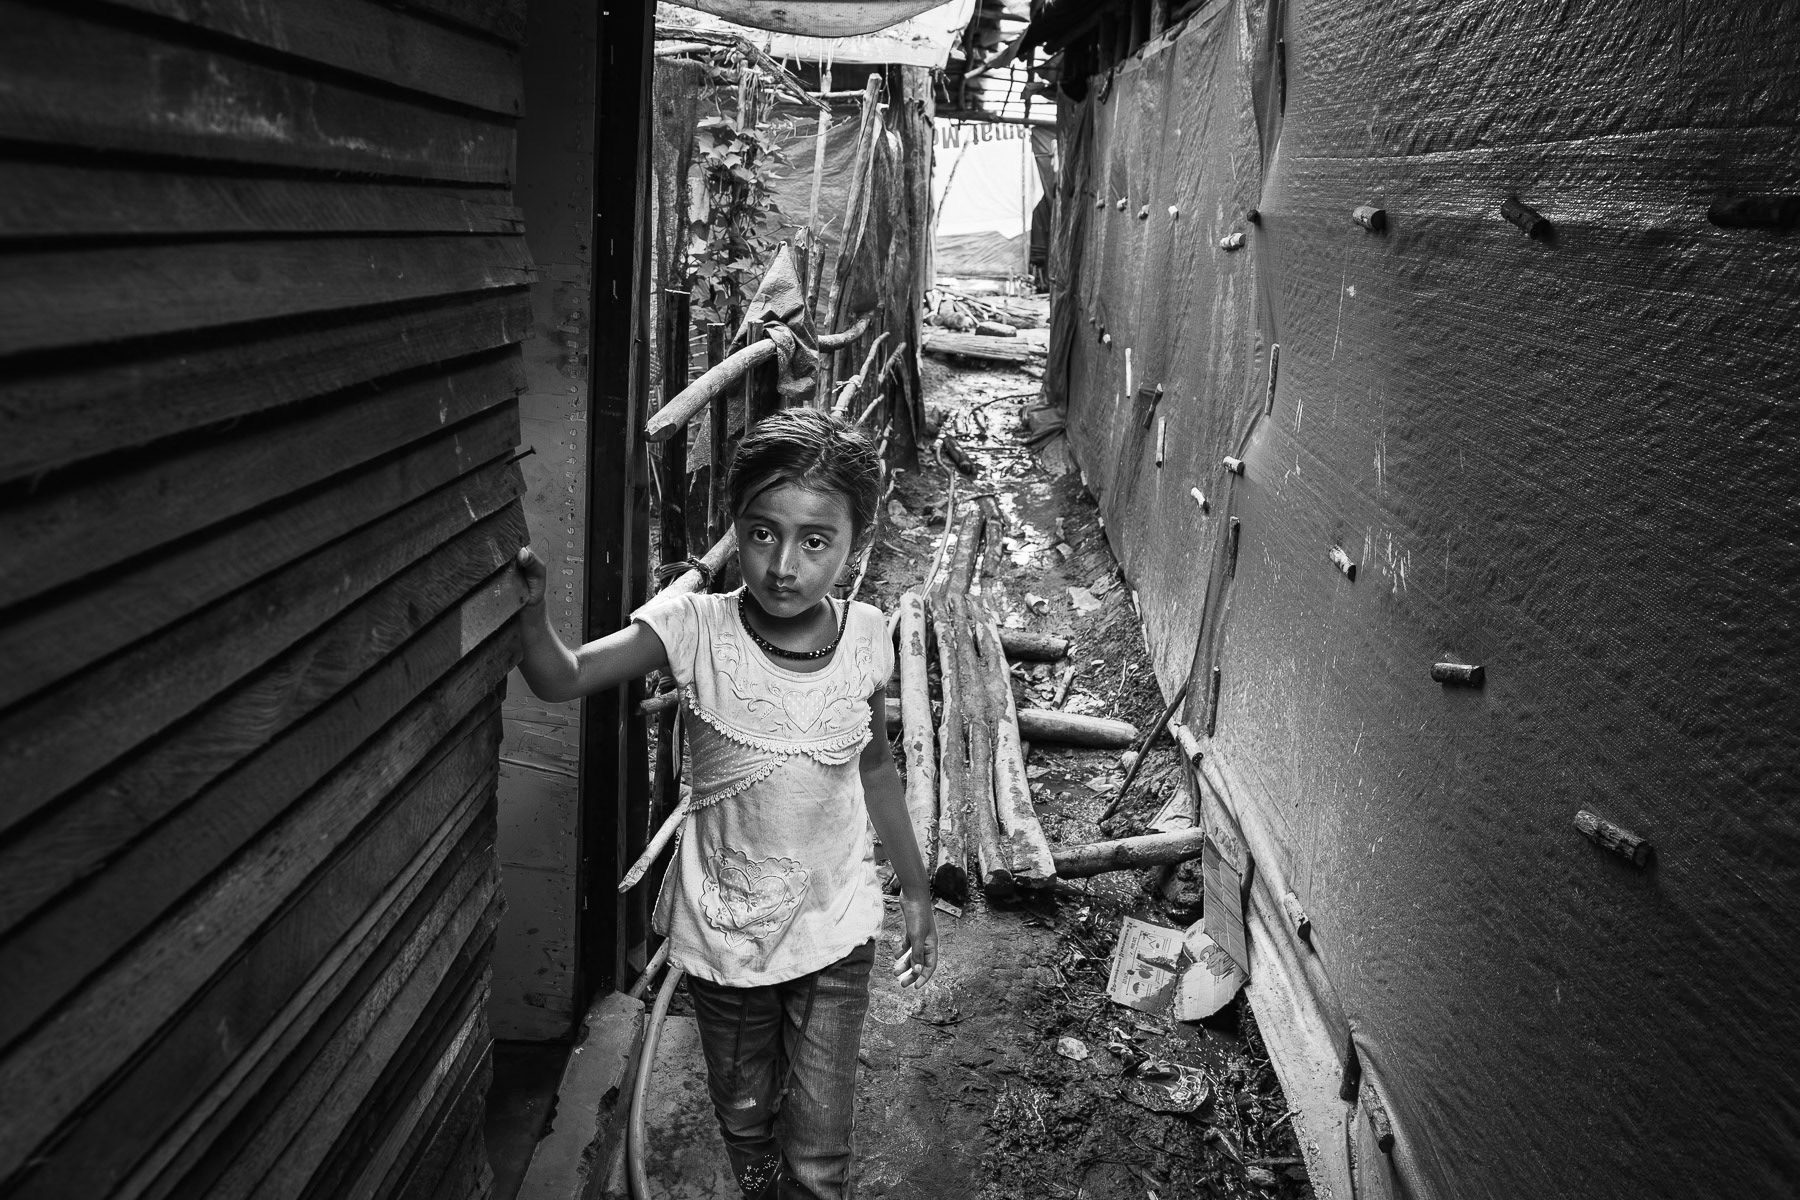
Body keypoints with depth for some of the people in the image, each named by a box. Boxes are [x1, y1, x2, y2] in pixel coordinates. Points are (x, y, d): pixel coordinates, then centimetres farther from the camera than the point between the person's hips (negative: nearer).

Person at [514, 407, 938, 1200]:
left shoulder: (865, 637, -11)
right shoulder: (695, 627, -17)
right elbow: (562, 679, -27)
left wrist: (915, 889, 12)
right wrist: (529, 610, -48)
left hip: (832, 932, 0)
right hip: (720, 929, 0)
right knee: (745, 1126, 22)